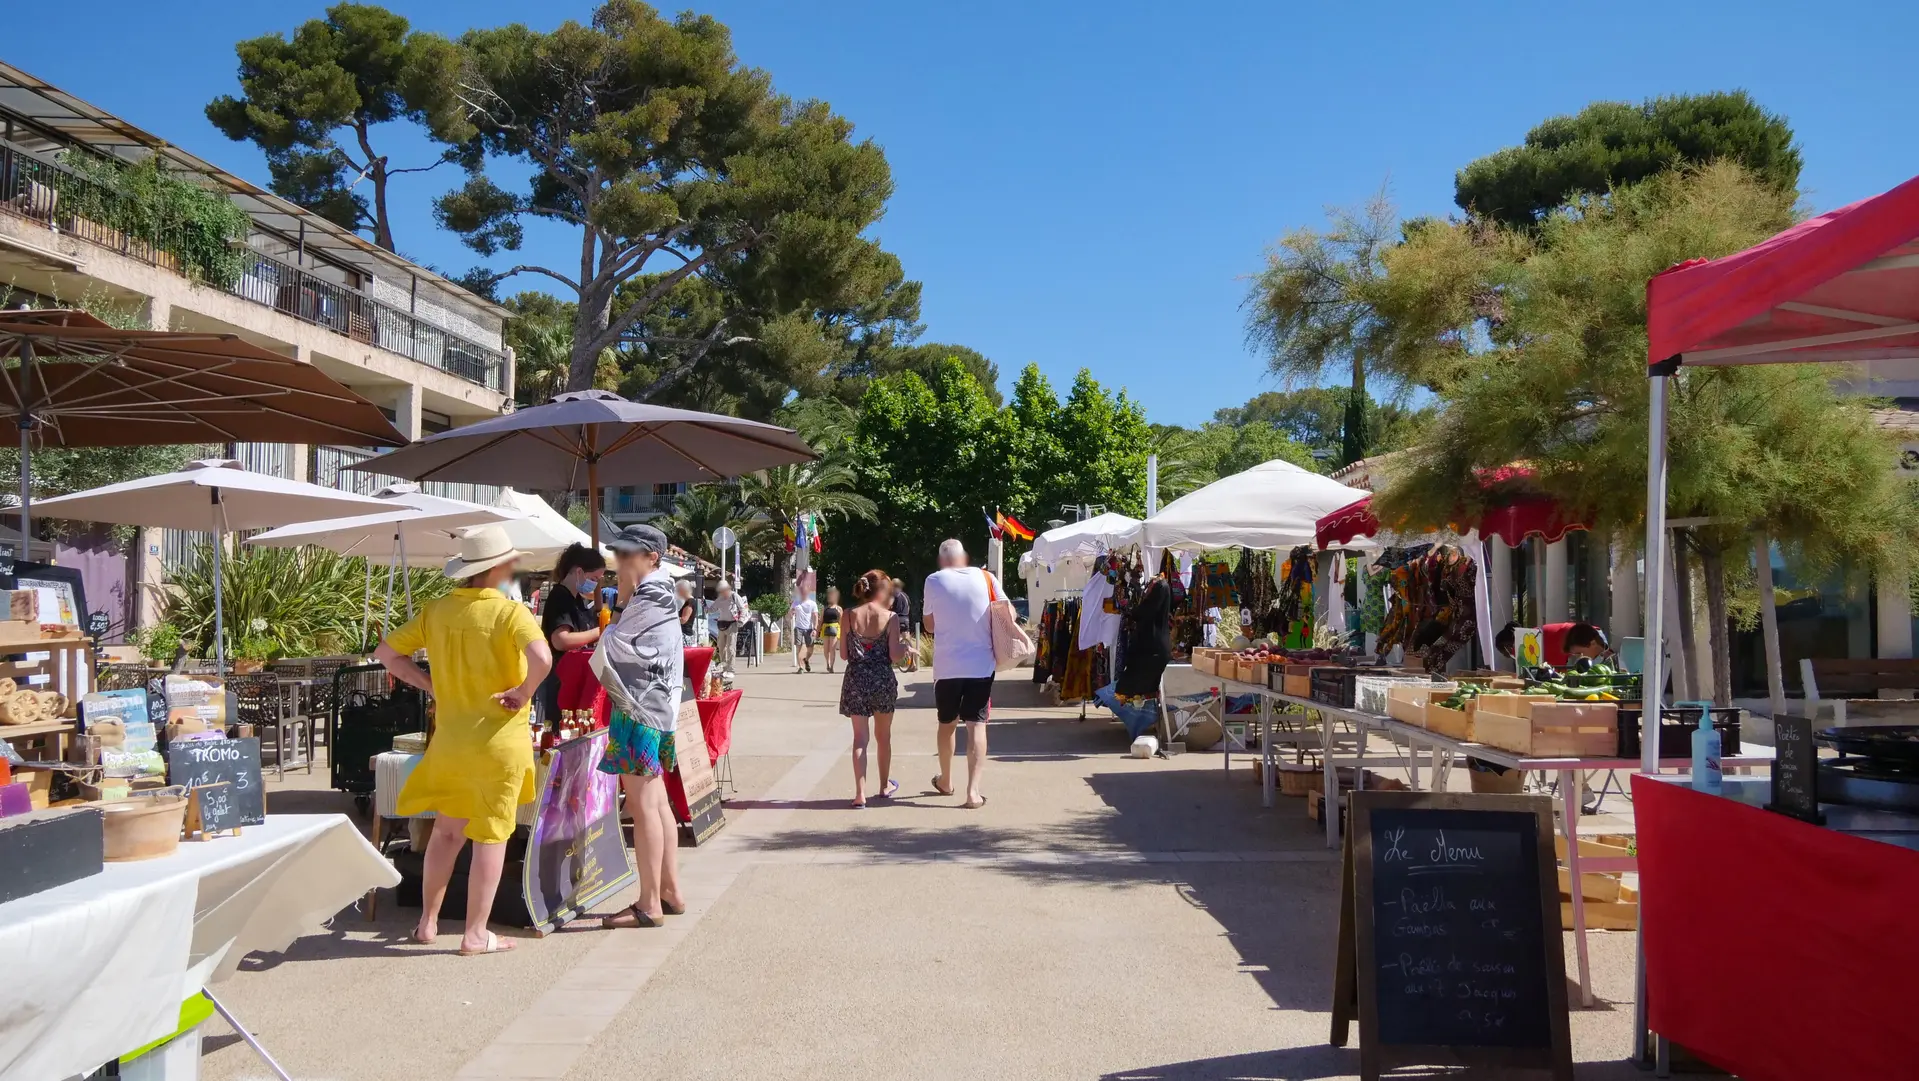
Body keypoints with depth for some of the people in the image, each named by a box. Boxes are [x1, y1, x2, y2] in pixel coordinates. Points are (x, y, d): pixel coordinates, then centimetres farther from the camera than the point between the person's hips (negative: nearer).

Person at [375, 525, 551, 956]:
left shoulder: (436, 611, 2)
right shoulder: (510, 612, -15)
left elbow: (386, 653, 8)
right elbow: (542, 658, -33)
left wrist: (430, 685, 9)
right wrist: (524, 692, -17)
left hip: (449, 738, 5)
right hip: (498, 739, -5)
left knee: (446, 830, 20)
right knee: (491, 836, 5)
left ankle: (428, 921, 29)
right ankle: (476, 935, 10)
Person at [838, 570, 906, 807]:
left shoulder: (849, 616, -1)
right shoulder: (890, 617, -8)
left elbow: (844, 653, 1)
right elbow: (894, 656, -10)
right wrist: (904, 644, 10)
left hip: (856, 681, 1)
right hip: (883, 680, -1)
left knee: (860, 737, 2)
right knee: (883, 736, 18)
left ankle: (860, 793, -7)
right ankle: (885, 785, 34)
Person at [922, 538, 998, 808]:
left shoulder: (934, 581, -3)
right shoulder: (986, 579, -2)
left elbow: (928, 625, 6)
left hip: (946, 666, 1)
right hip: (981, 664, -1)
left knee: (947, 723, 18)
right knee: (976, 725, 0)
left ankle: (945, 781, 35)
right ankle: (973, 791, -10)